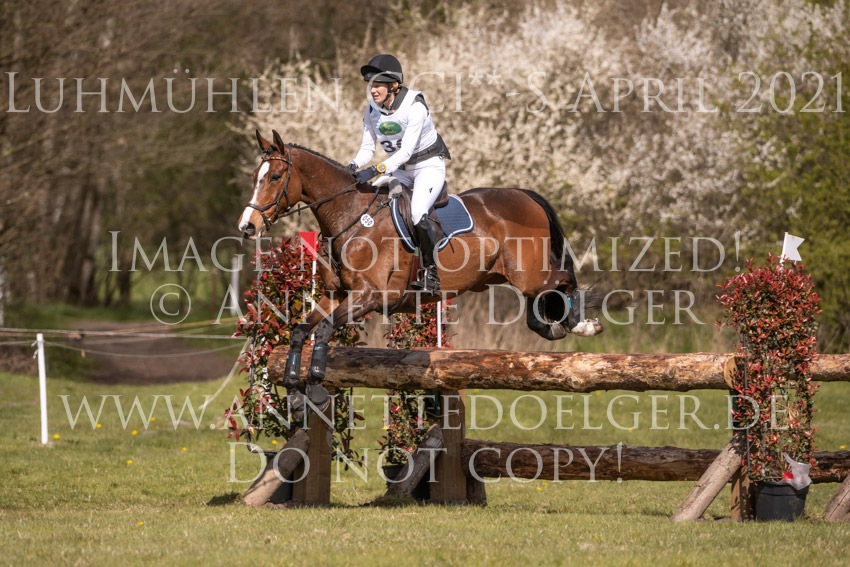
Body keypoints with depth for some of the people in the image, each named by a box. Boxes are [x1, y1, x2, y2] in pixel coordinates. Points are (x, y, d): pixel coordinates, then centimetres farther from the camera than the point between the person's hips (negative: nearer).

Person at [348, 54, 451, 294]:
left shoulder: (414, 106, -25)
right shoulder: (371, 111, -5)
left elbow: (406, 150, -28)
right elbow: (367, 147, 3)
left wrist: (376, 170, -37)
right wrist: (354, 166, -18)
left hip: (429, 166, -7)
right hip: (399, 169, 7)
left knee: (417, 212, -29)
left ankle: (430, 271, -13)